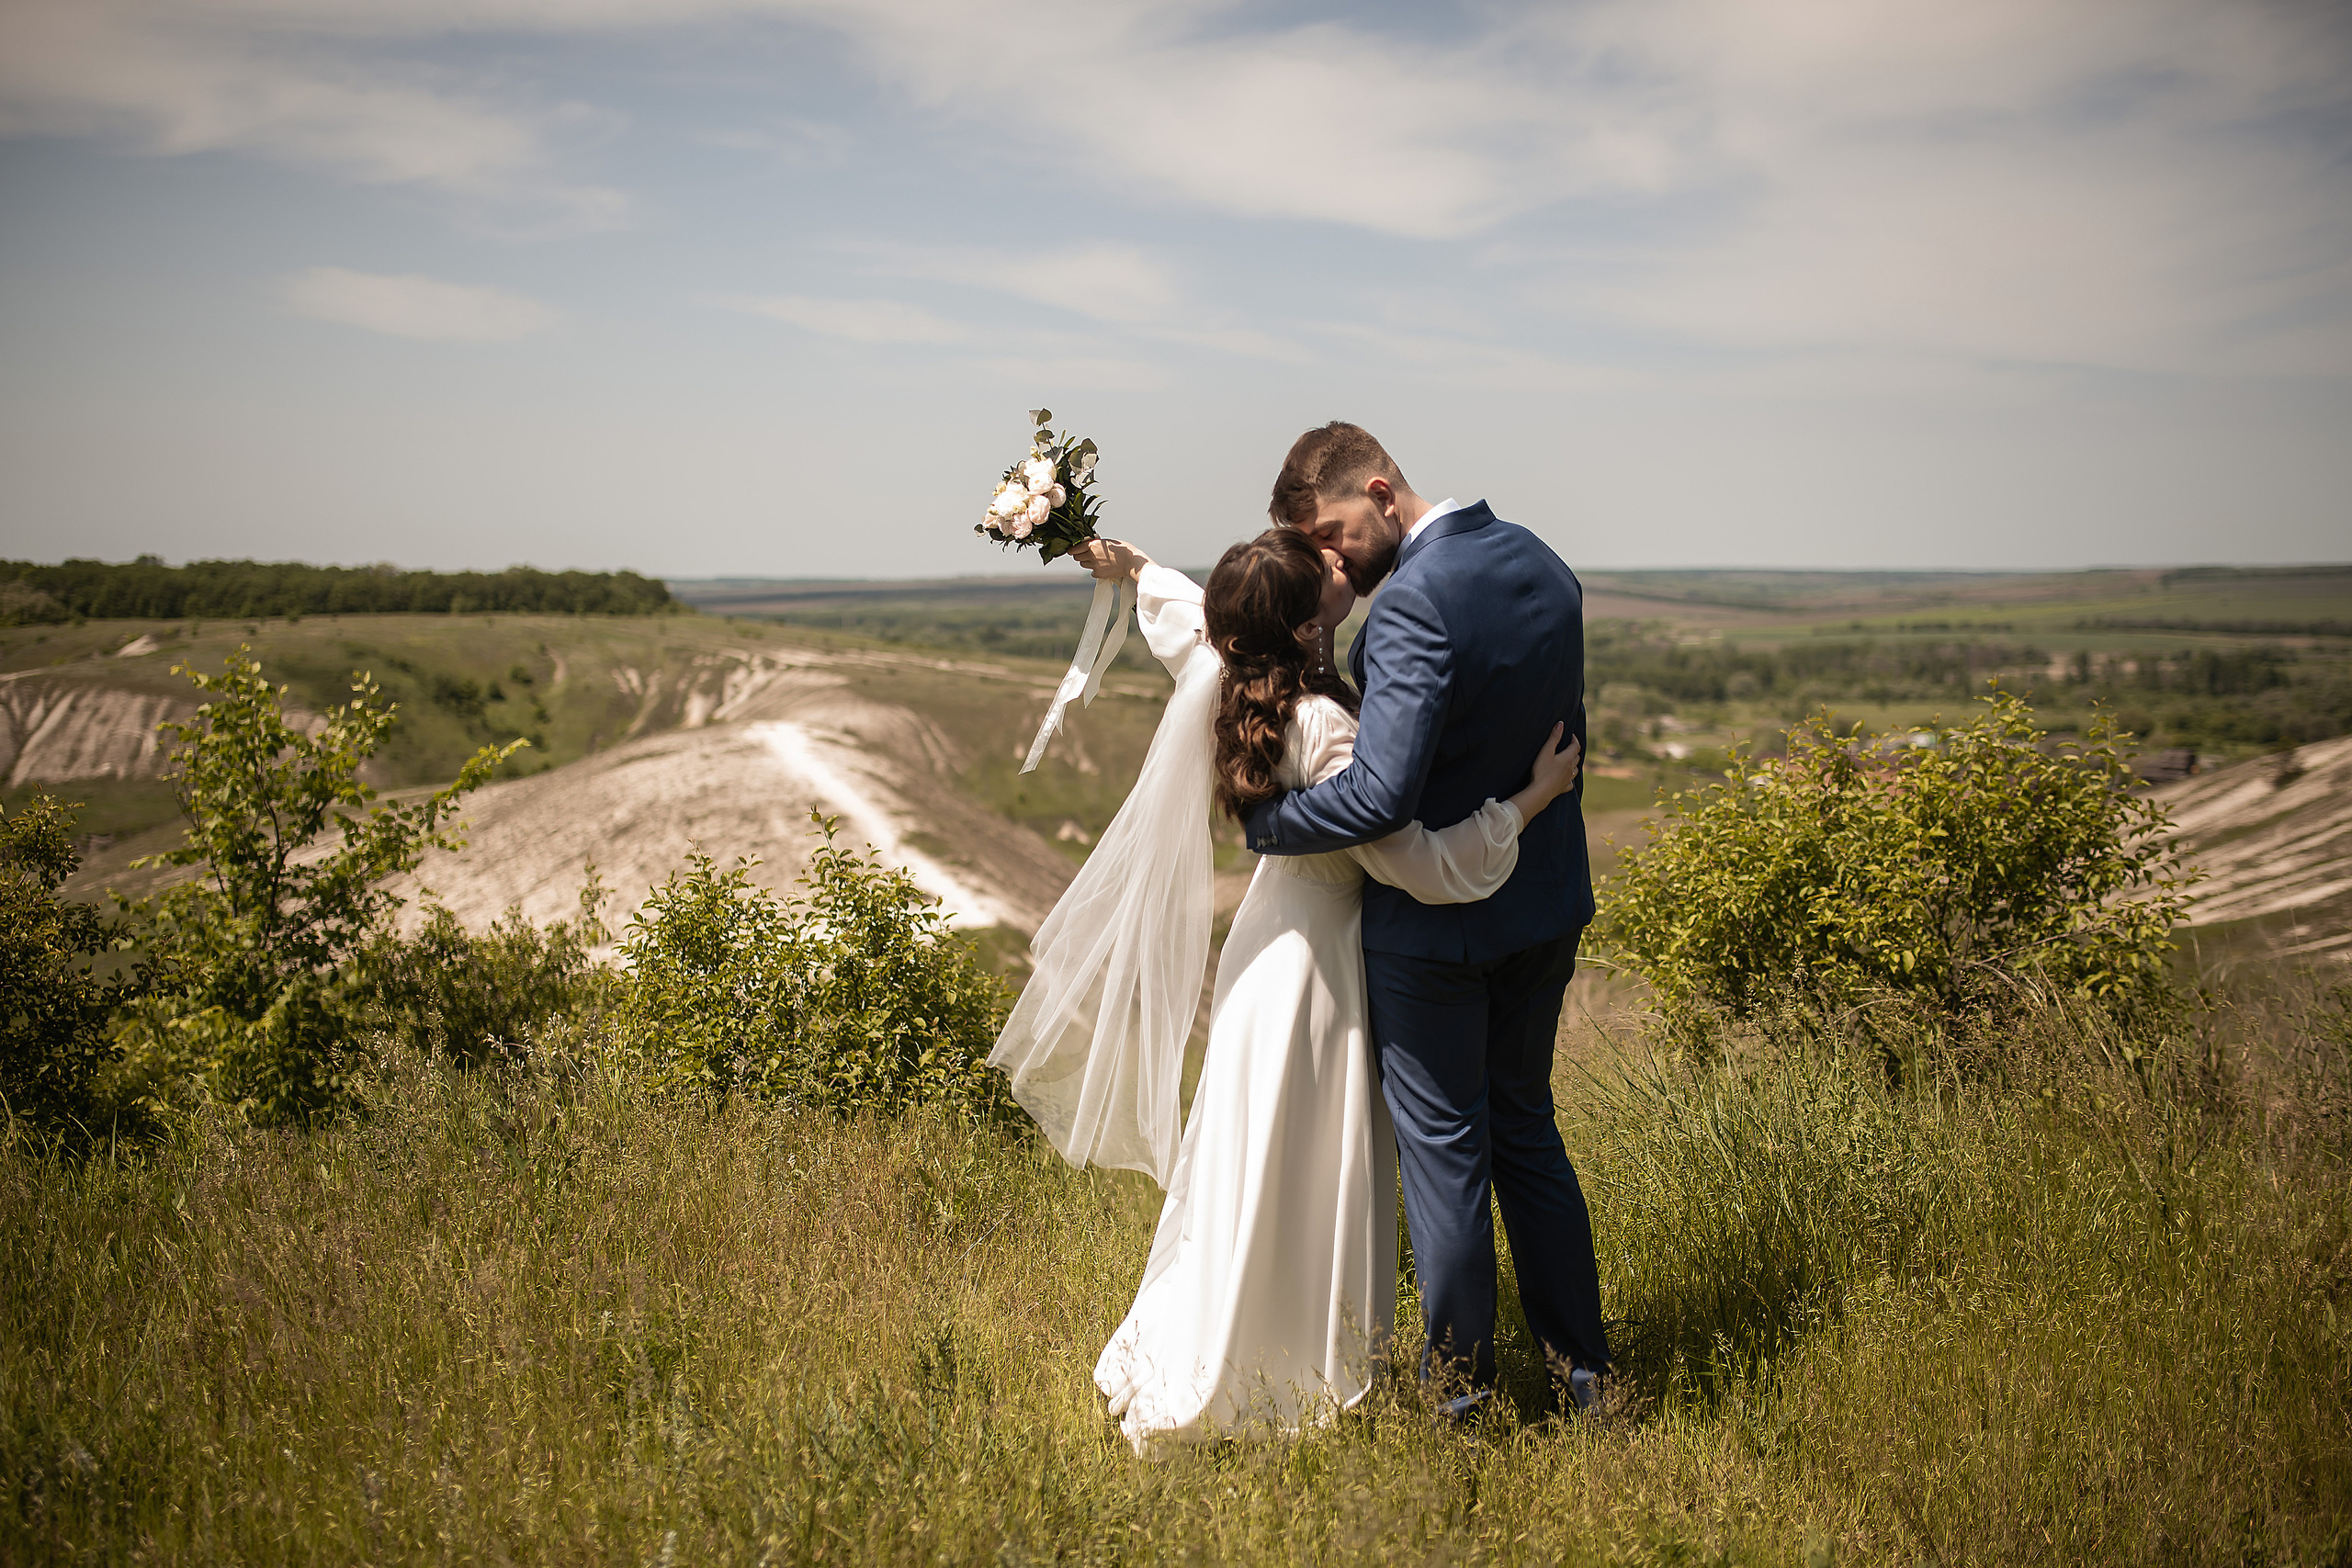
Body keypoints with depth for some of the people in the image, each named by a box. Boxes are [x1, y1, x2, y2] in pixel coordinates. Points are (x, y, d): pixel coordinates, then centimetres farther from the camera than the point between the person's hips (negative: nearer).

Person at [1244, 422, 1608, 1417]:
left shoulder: (1414, 601, -26)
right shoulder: (1543, 567, 3)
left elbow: (1379, 798, -31)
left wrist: (1264, 823, -16)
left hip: (1433, 923, -8)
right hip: (1548, 904, 8)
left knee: (1444, 1148, 8)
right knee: (1525, 1126, 21)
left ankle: (1461, 1384, 23)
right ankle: (1580, 1369, 30)